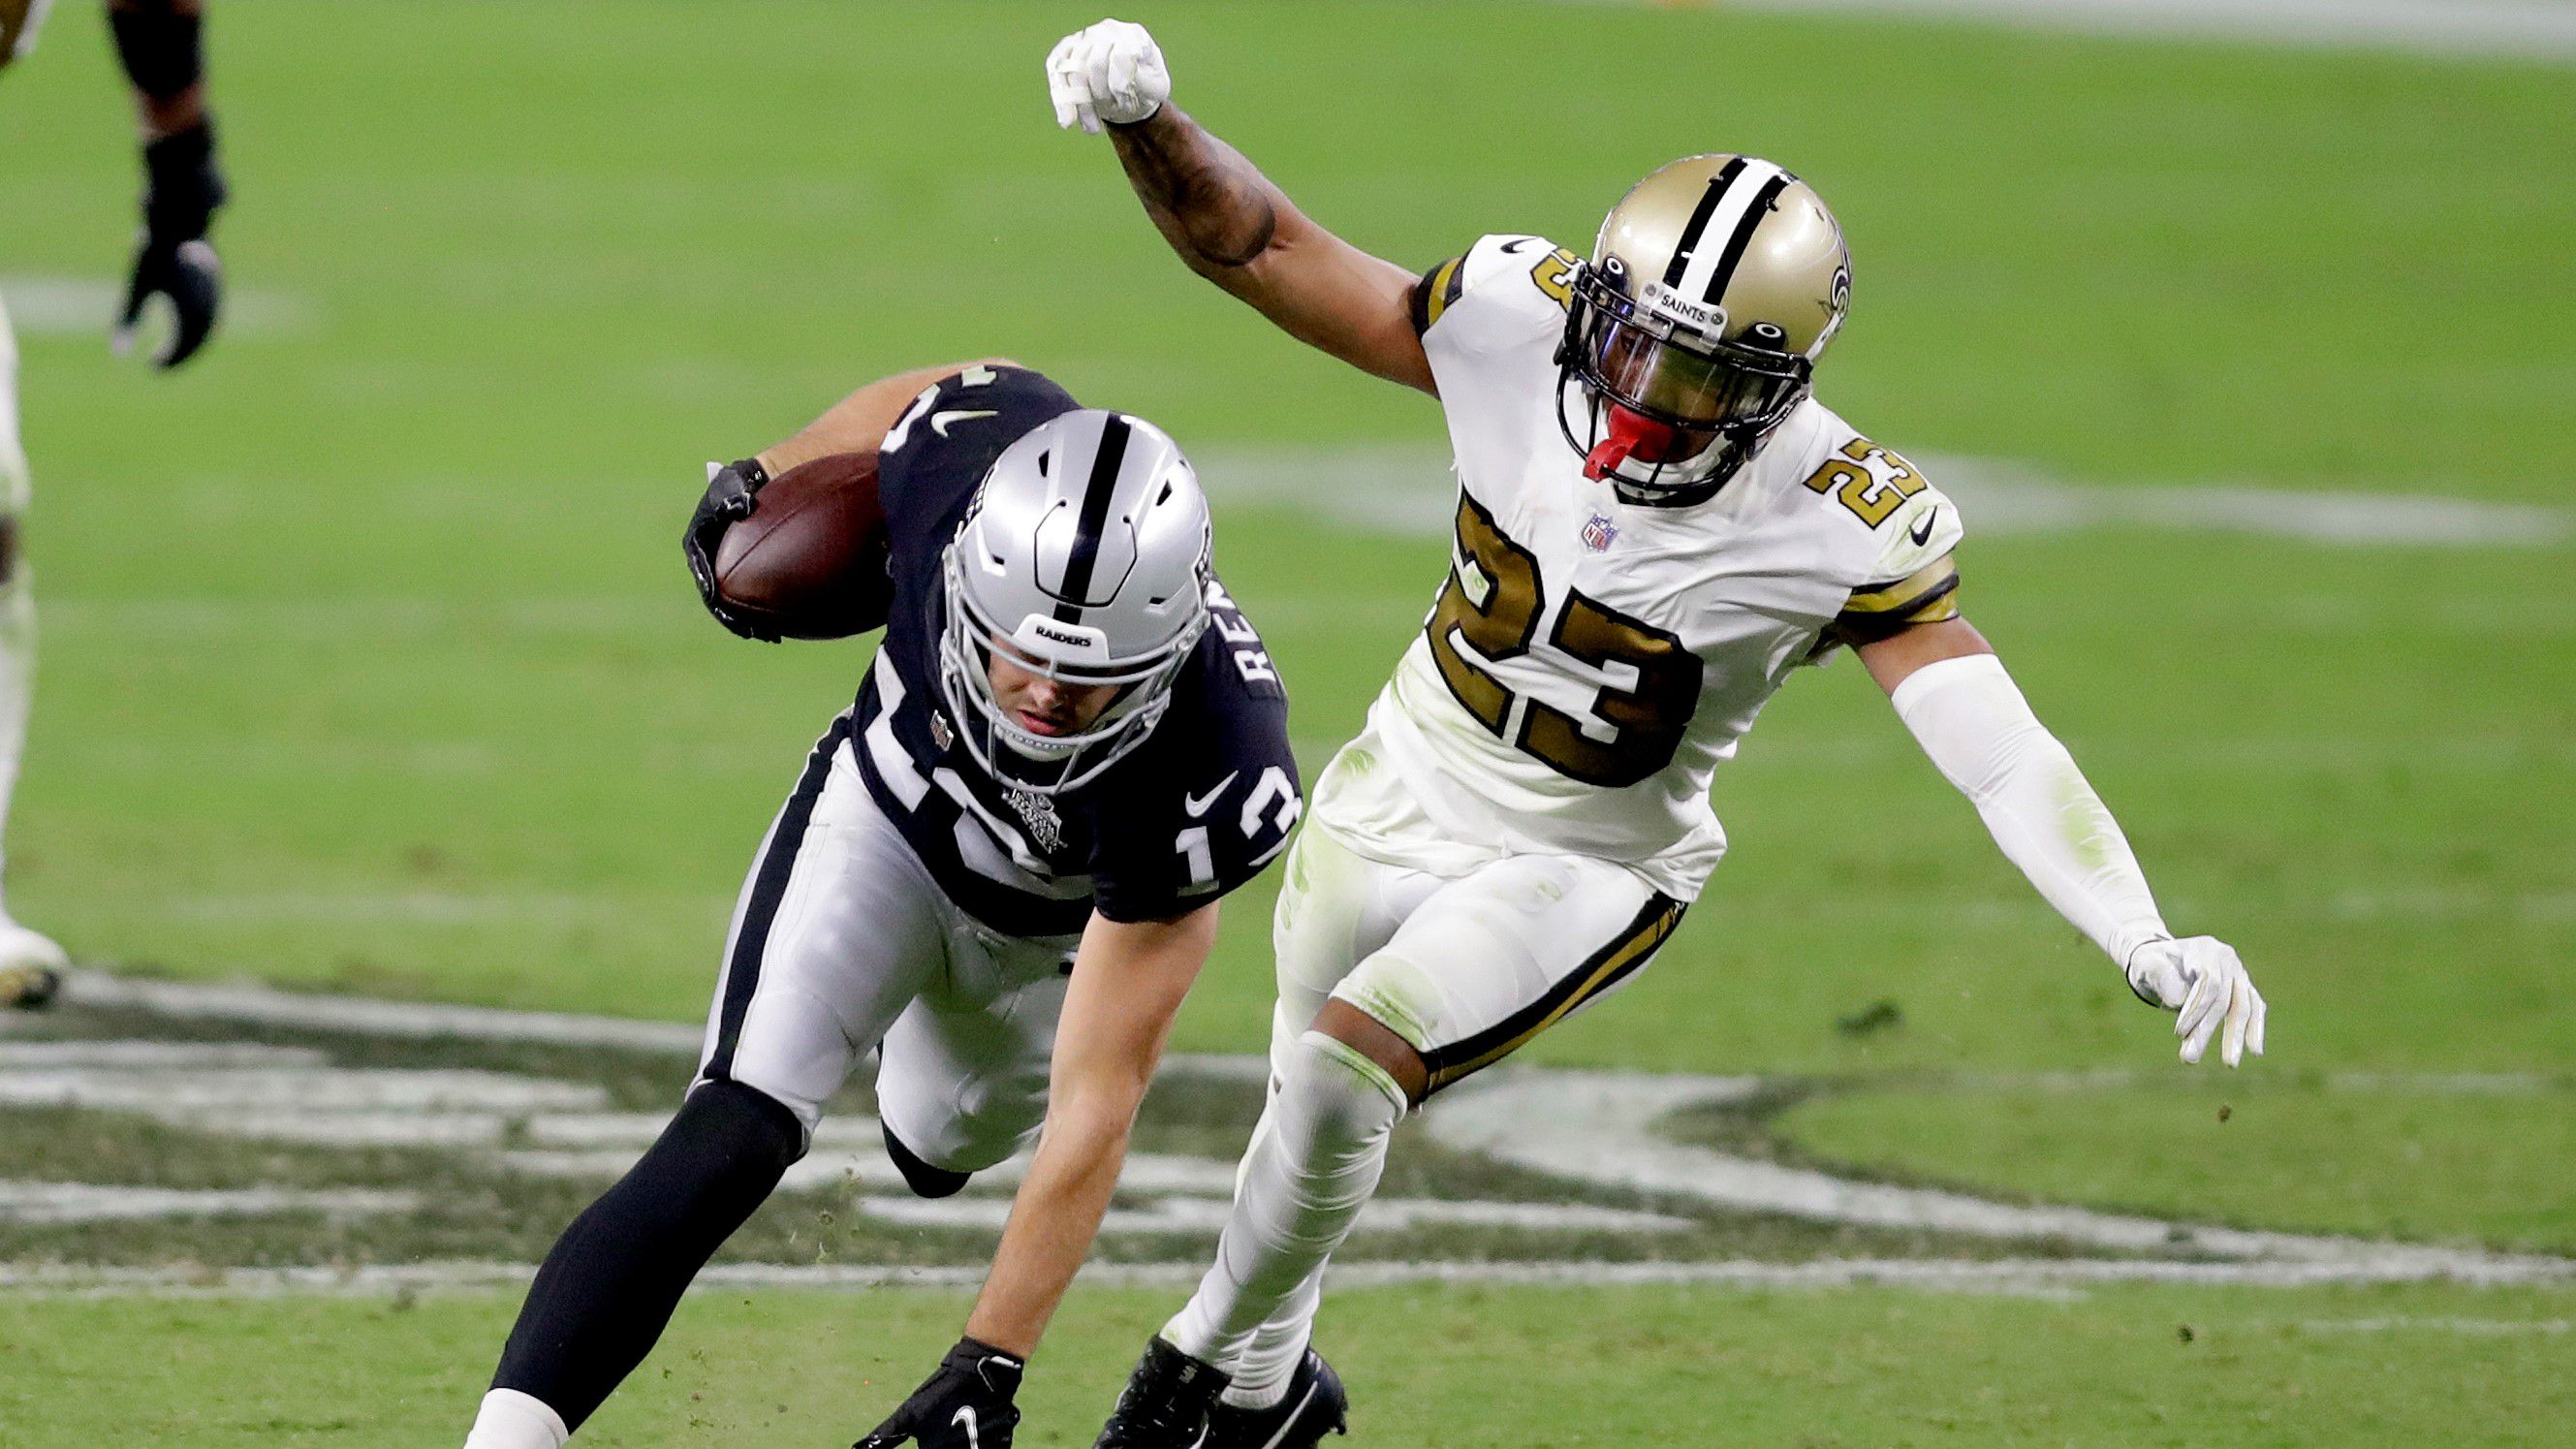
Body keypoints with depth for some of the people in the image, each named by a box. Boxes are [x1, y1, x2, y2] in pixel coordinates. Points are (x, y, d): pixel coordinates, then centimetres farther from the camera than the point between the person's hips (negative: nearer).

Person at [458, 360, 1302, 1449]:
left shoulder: (1209, 785, -44)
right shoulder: (971, 451, -40)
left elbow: (1097, 1102, -38)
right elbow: (962, 388, -10)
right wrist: (761, 478, 3)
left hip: (1060, 924, 0)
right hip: (888, 817, 0)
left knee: (939, 1150, 27)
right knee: (732, 1142, -21)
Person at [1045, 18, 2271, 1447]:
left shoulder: (1840, 531, -30)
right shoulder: (1521, 326, -23)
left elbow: (1998, 750, -34)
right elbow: (1253, 246, -17)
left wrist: (2146, 942, -48)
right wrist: (1144, 122, -37)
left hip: (1584, 871, -4)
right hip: (1402, 789, 4)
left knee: (1343, 1064, -22)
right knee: (1317, 1100, 21)